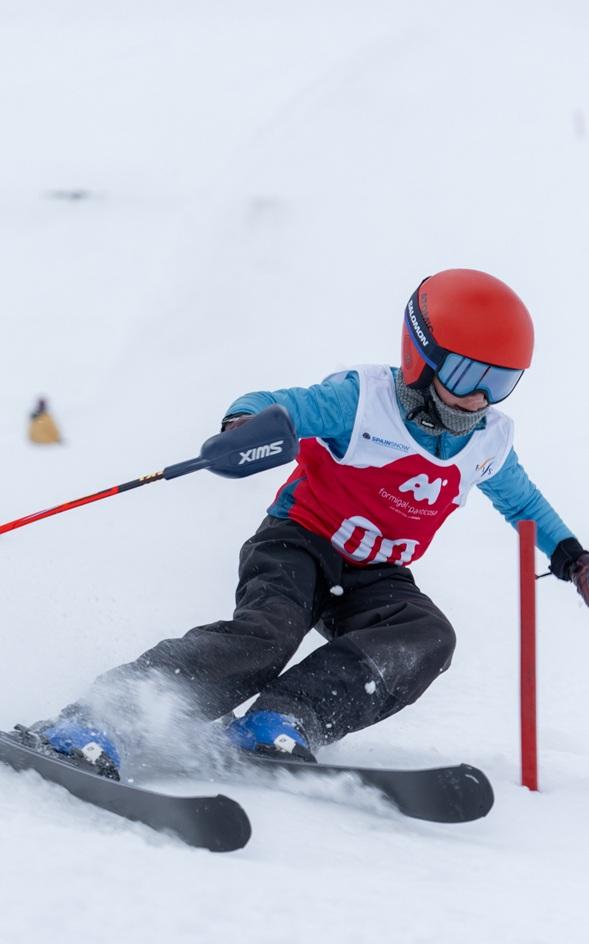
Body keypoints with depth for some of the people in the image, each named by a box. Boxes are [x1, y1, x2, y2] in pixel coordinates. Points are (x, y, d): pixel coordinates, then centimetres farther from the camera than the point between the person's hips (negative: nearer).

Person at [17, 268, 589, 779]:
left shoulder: (489, 443, 3)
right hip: (301, 542, -5)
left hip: (374, 577, 5)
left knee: (428, 638, -28)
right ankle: (92, 723, -41)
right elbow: (270, 408, -17)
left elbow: (522, 501, 24)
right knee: (265, 634, -34)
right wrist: (246, 425, -40)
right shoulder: (361, 401, -14)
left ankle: (283, 722, -38)